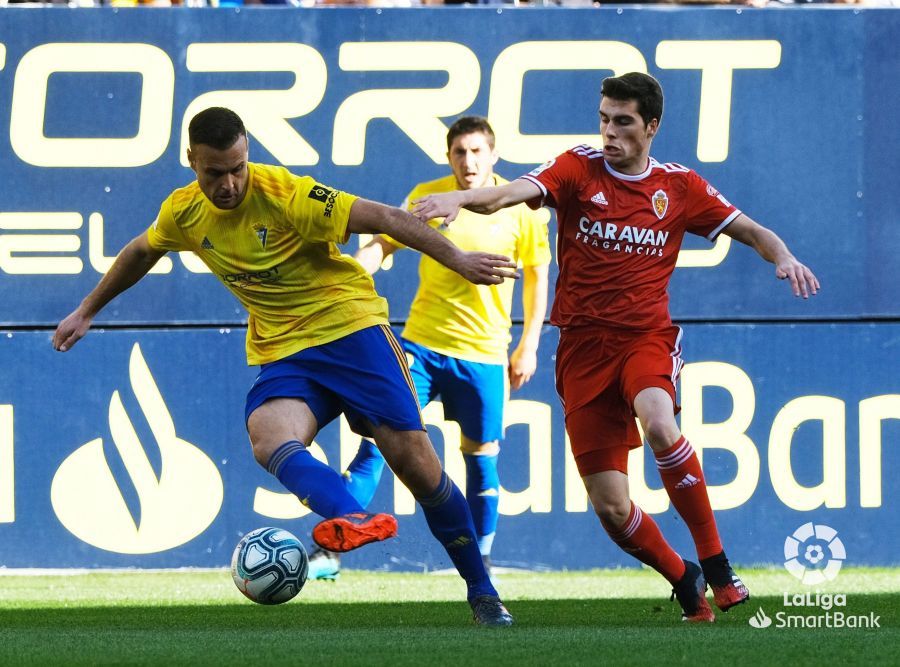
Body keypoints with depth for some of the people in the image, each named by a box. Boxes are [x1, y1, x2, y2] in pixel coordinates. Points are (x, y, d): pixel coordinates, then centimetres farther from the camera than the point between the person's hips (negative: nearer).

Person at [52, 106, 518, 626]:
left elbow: (382, 218, -21)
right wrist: (88, 311, 33)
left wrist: (457, 259, -29)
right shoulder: (184, 213, 0)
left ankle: (482, 594, 7)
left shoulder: (283, 194, -18)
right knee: (269, 442, -30)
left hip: (350, 327, -4)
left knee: (415, 460, -8)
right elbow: (141, 254, 23)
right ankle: (355, 520, -55)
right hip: (283, 353, 4)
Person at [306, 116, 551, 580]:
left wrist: (528, 346, 4)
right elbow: (383, 243, 2)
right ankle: (330, 551, -7)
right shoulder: (427, 197, -3)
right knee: (378, 438, -9)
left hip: (483, 352, 0)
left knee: (481, 458, 4)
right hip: (421, 342, 0)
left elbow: (536, 276, 6)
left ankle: (481, 564, 21)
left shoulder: (521, 208, -4)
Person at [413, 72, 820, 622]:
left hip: (647, 338, -1)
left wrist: (783, 257, -9)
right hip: (584, 347, 1)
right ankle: (685, 583, 21)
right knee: (611, 508, -6)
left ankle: (717, 566, -23)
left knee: (658, 422, -35)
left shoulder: (679, 186, 5)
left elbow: (750, 231, 13)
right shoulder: (579, 169, 0)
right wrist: (463, 198, -39)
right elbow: (515, 192, -18)